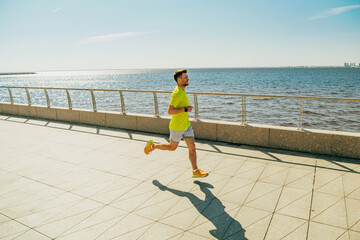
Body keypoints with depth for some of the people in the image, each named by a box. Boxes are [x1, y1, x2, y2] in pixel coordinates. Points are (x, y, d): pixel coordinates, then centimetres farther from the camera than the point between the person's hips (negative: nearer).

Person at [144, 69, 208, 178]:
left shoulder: (182, 90, 8)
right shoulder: (177, 93, -23)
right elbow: (170, 111, -28)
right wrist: (186, 109, -25)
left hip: (186, 125, 8)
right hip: (177, 127, -8)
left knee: (192, 147, 6)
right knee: (172, 147, 12)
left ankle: (196, 171, 16)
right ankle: (152, 146, 33)